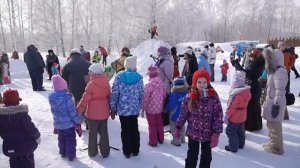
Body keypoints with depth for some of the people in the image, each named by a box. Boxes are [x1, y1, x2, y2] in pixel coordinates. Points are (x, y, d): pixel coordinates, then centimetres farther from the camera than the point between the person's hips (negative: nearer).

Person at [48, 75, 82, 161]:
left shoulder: (51, 97, -9)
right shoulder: (67, 97, -28)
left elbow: (53, 110, 6)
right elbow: (72, 112, -21)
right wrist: (78, 121, -8)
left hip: (58, 123, 6)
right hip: (69, 123, -6)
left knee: (61, 139, 23)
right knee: (70, 140, 11)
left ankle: (63, 153, 39)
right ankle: (71, 155, 22)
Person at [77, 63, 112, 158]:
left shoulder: (91, 84, -18)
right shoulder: (106, 83, -1)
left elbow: (85, 100, -16)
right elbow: (110, 97, 7)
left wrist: (77, 111, -6)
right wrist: (112, 109, 17)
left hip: (93, 113, -5)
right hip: (104, 112, 5)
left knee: (93, 133, 12)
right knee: (104, 132, 14)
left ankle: (92, 152, 24)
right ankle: (105, 152, 23)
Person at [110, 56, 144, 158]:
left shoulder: (119, 76, -8)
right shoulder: (139, 77, -3)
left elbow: (115, 93, -9)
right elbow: (141, 94, -1)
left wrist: (113, 108, 1)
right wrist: (140, 106, 13)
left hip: (123, 108, -2)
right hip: (135, 108, 2)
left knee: (125, 130, 10)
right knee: (134, 129, 16)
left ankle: (127, 152, 19)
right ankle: (135, 150, 27)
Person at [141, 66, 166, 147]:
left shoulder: (149, 85, -24)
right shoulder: (162, 83, -5)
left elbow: (145, 98, -20)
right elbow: (164, 95, 6)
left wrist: (143, 109, -10)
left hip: (150, 109, -6)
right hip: (159, 108, 6)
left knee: (152, 125, 9)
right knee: (159, 124, 20)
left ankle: (153, 142, 21)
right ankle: (160, 139, 35)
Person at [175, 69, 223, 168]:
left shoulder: (213, 97, -14)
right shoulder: (189, 97, -10)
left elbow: (218, 116, -12)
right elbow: (183, 114, -1)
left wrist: (216, 134, -15)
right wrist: (178, 127, 4)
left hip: (208, 134, 0)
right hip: (192, 133, 0)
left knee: (206, 156, 20)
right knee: (191, 156, 15)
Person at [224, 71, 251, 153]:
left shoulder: (236, 95, -27)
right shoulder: (247, 91, -1)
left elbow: (231, 107, -23)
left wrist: (227, 116, -17)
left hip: (234, 117, -9)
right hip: (242, 117, 9)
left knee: (230, 131, 3)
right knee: (240, 131, 21)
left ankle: (233, 147, 7)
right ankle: (241, 144, 34)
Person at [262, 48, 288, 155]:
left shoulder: (280, 71, -21)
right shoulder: (275, 71, 11)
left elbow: (280, 91, -25)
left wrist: (276, 105, -23)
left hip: (275, 104, -10)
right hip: (271, 102, 10)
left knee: (275, 126, 2)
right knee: (271, 124, 20)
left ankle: (276, 148, 15)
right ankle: (273, 143, 34)